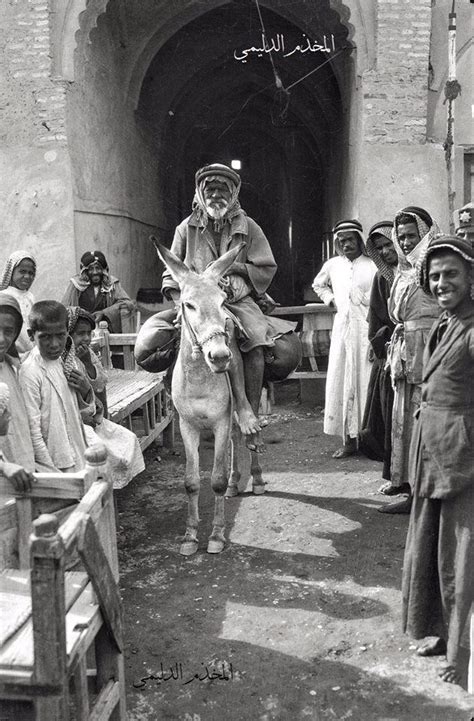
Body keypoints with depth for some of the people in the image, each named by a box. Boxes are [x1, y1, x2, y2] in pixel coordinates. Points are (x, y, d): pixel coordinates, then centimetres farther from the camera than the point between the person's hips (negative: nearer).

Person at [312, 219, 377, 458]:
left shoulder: (373, 265, -5)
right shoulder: (332, 265, 11)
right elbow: (318, 284, 30)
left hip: (366, 329, -5)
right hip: (342, 328, 5)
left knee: (366, 382, -4)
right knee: (341, 383, 3)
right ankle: (349, 440, 11)